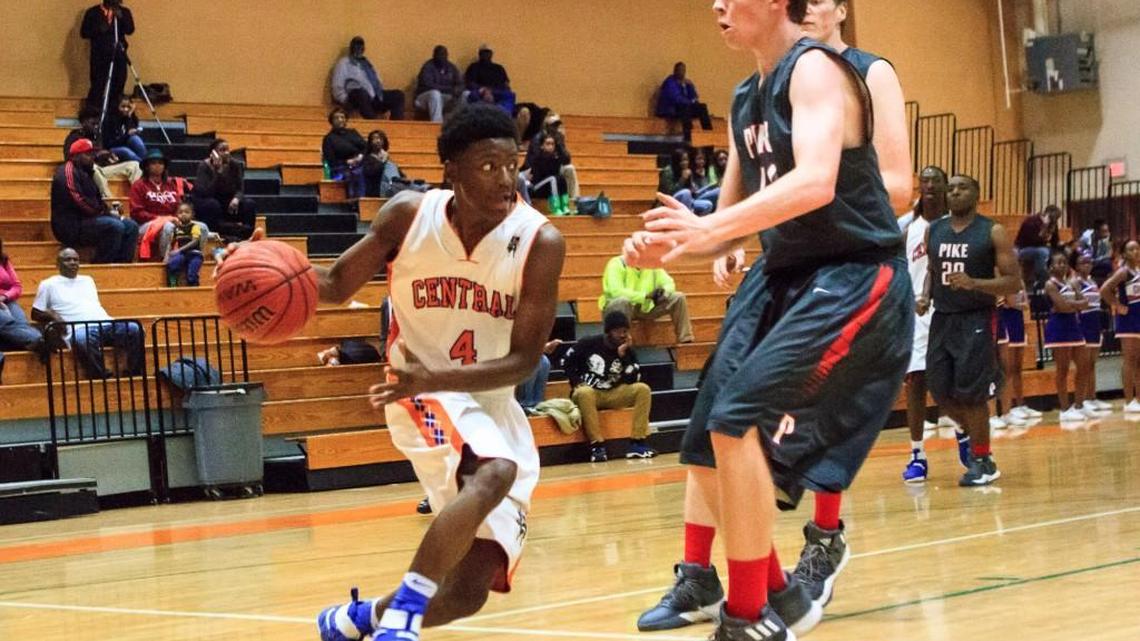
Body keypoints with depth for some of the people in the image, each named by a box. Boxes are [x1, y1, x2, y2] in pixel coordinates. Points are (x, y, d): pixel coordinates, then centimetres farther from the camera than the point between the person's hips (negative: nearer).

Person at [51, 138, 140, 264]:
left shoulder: (85, 173, 22)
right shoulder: (68, 172, -10)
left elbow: (96, 200, 23)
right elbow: (77, 200, -21)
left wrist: (107, 210, 2)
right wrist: (101, 212, -14)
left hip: (87, 219, 10)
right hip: (72, 226, -10)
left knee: (131, 226, -1)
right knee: (115, 227, -29)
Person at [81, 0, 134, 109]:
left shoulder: (124, 12, 5)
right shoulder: (92, 13, -1)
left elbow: (130, 30, -9)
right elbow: (84, 33, -3)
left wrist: (121, 17, -24)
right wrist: (99, 29, -18)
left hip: (119, 54, 2)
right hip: (99, 55, -2)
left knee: (118, 84, 3)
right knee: (98, 85, -5)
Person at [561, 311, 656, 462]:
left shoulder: (627, 350, 1)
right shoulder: (588, 343, -7)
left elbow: (633, 380, -9)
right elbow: (566, 361, 2)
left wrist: (623, 355, -17)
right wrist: (577, 382, -11)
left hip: (613, 394, 4)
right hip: (588, 392, -3)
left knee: (643, 389, -19)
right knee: (584, 393, -40)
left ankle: (637, 443, -23)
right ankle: (597, 445, -38)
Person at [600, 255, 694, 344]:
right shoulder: (616, 264, -17)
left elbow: (669, 283, 4)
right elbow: (615, 291, -30)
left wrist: (663, 291, -22)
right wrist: (646, 295, -34)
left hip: (645, 308, 6)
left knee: (678, 298, -6)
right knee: (622, 301, -42)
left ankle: (685, 340, -6)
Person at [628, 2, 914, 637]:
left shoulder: (815, 68, -15)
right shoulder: (745, 100, 12)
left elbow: (816, 183, -32)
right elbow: (736, 224, 16)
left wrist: (707, 228, -39)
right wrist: (667, 247, -3)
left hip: (853, 281, -9)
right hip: (786, 276, 9)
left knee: (740, 418, -19)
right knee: (710, 422, 12)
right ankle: (700, 580, 29)